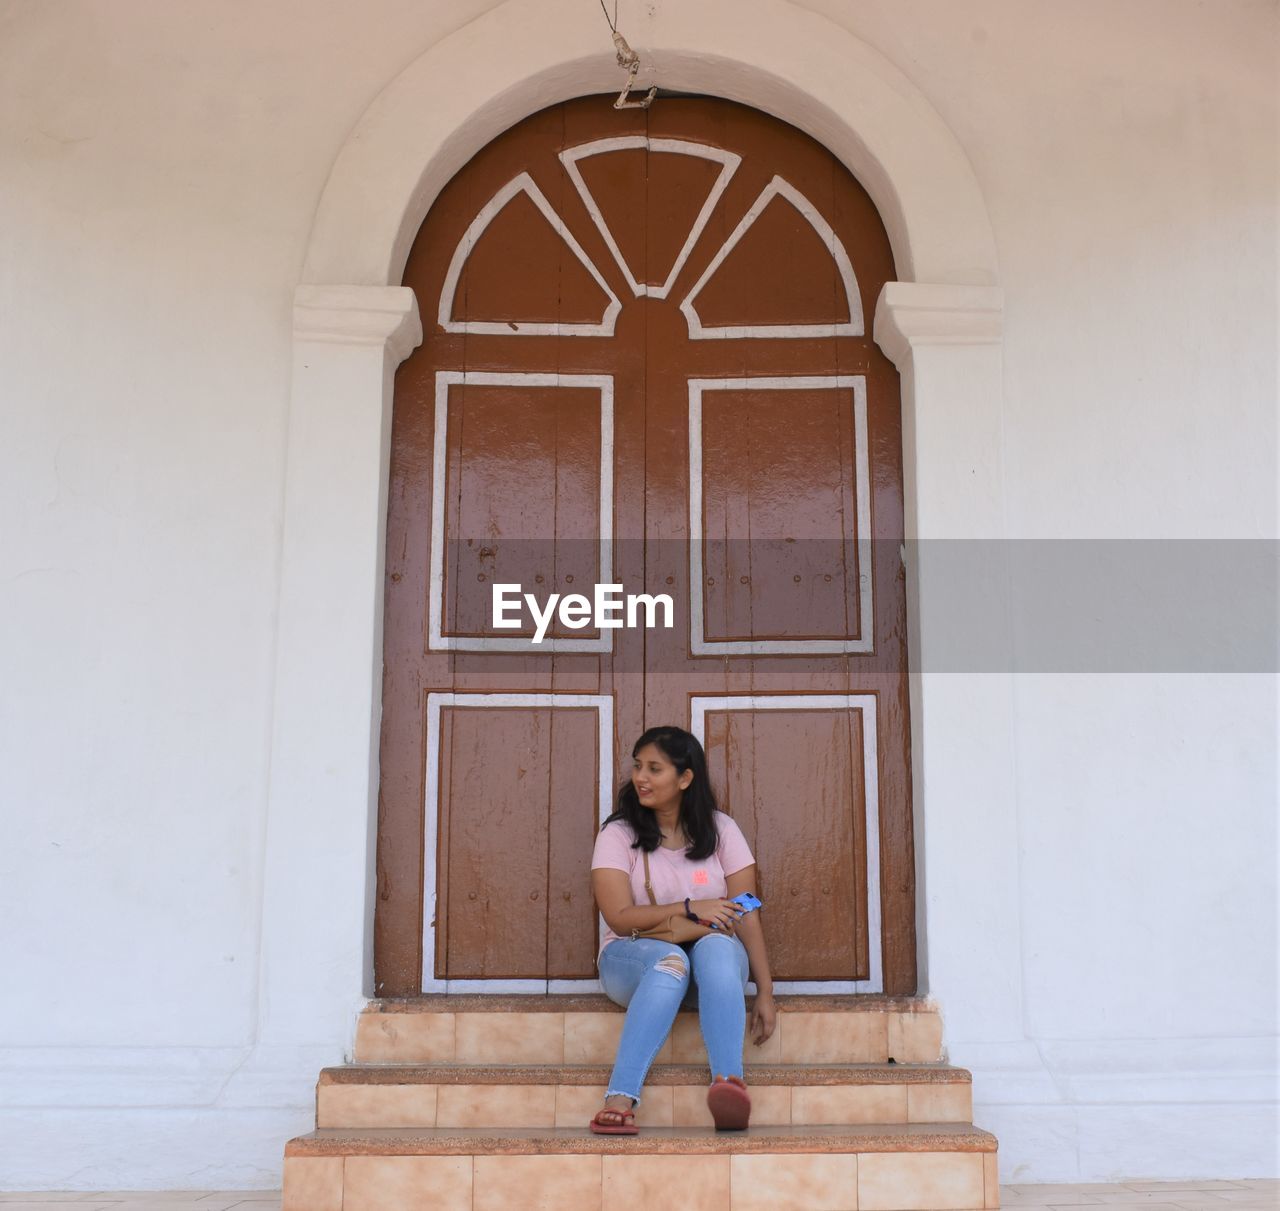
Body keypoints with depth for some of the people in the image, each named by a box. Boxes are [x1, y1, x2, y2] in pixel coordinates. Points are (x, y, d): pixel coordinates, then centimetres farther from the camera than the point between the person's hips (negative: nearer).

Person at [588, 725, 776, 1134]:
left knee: (717, 947, -36)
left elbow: (747, 915, -1)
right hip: (632, 957, -1)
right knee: (671, 961, -38)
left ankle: (729, 1083, -53)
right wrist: (690, 908, -17)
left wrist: (765, 993, -9)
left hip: (714, 955, 1)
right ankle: (619, 1099, -47)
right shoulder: (618, 833, 1)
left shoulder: (720, 829, 4)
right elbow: (620, 916, -8)